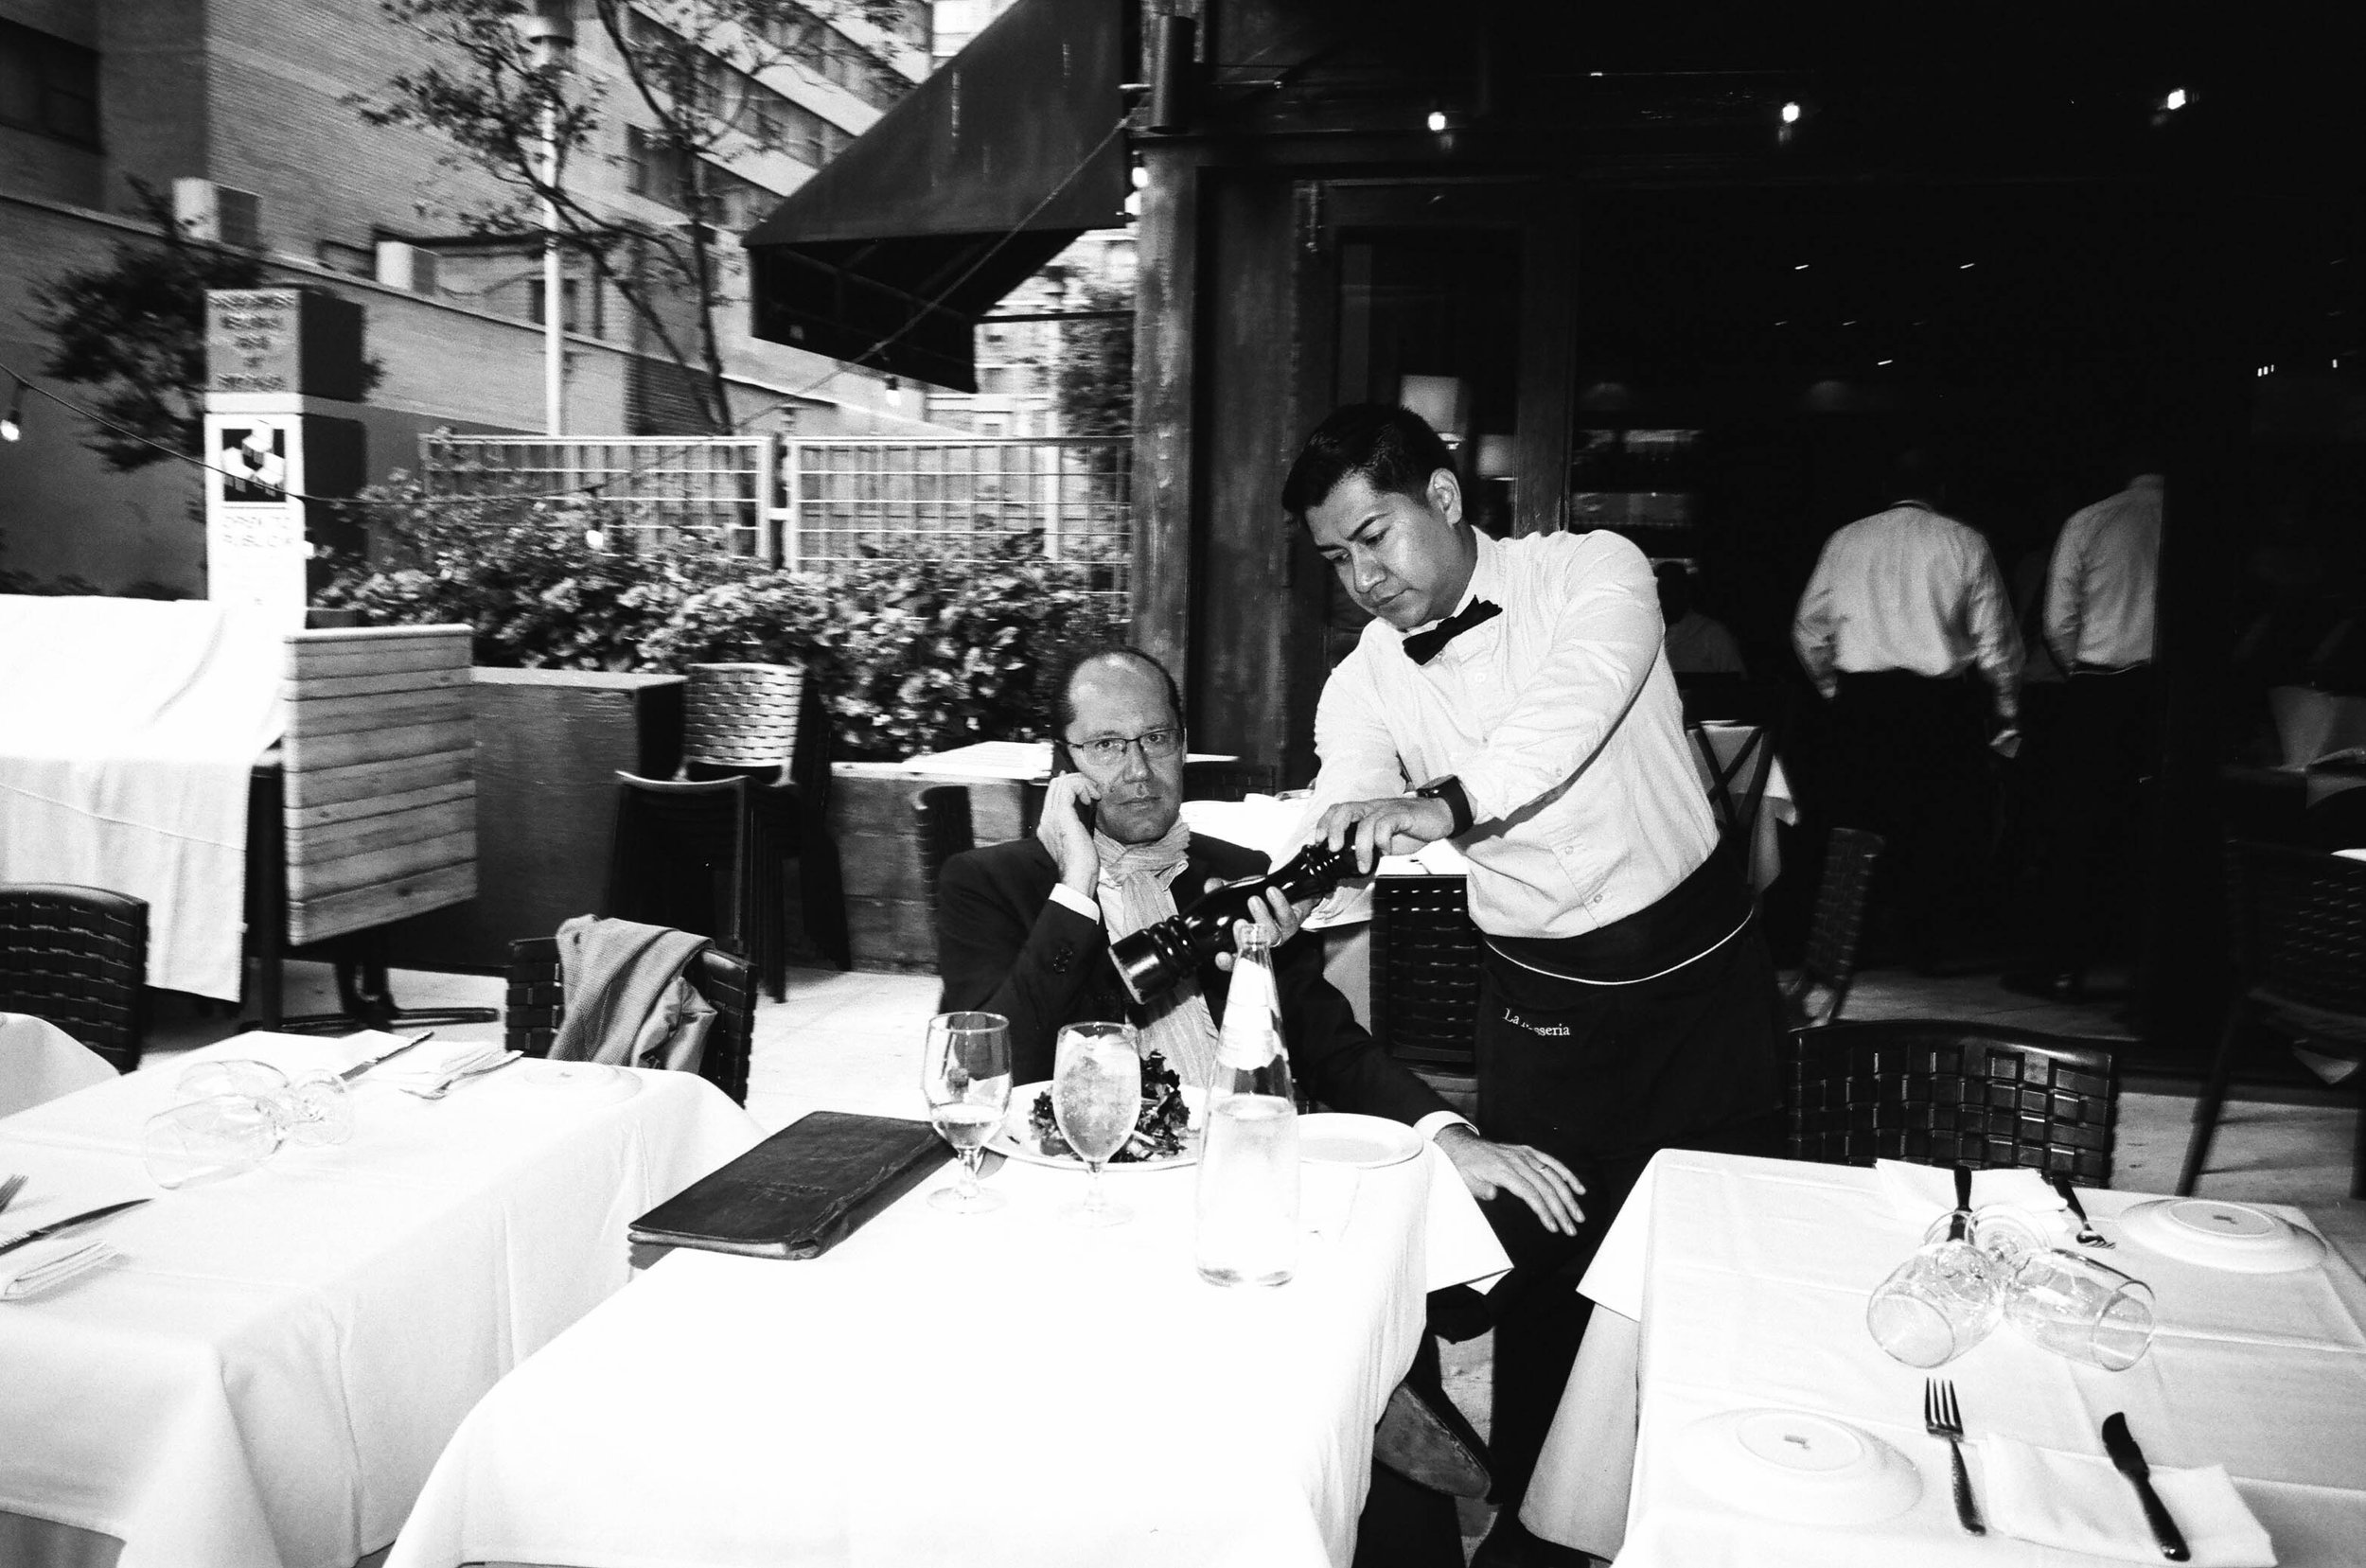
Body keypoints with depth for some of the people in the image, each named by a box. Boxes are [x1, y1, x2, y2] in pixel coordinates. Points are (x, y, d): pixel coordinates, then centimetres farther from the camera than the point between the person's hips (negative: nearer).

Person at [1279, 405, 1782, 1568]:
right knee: (1541, 1256, 5)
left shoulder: (1593, 571, -13)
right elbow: (1346, 828, -16)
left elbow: (1575, 704, -33)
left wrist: (1443, 804, -49)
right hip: (1539, 993, 2)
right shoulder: (1363, 685, -4)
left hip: (1698, 961, -1)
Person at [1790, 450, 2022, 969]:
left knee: (1860, 817, 9)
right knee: (1940, 825, 9)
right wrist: (2007, 711, 10)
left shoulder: (1845, 541, 6)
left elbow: (1808, 628, 10)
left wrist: (1831, 688, 23)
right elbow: (1995, 638, 1)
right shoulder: (1965, 544, 1)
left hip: (1858, 698, 2)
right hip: (1938, 698, -2)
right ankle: (1931, 942, 13)